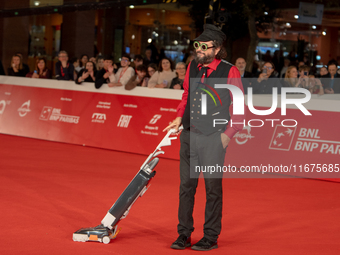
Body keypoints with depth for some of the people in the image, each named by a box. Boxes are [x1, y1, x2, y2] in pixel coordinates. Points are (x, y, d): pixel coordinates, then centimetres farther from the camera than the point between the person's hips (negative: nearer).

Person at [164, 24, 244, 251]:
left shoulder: (229, 72, -9)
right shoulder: (192, 67, 8)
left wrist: (228, 134, -10)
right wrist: (179, 118, 6)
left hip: (213, 138, -5)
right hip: (189, 135, 5)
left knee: (213, 188, 3)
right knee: (186, 185, 8)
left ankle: (211, 237, 13)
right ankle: (184, 234, 18)